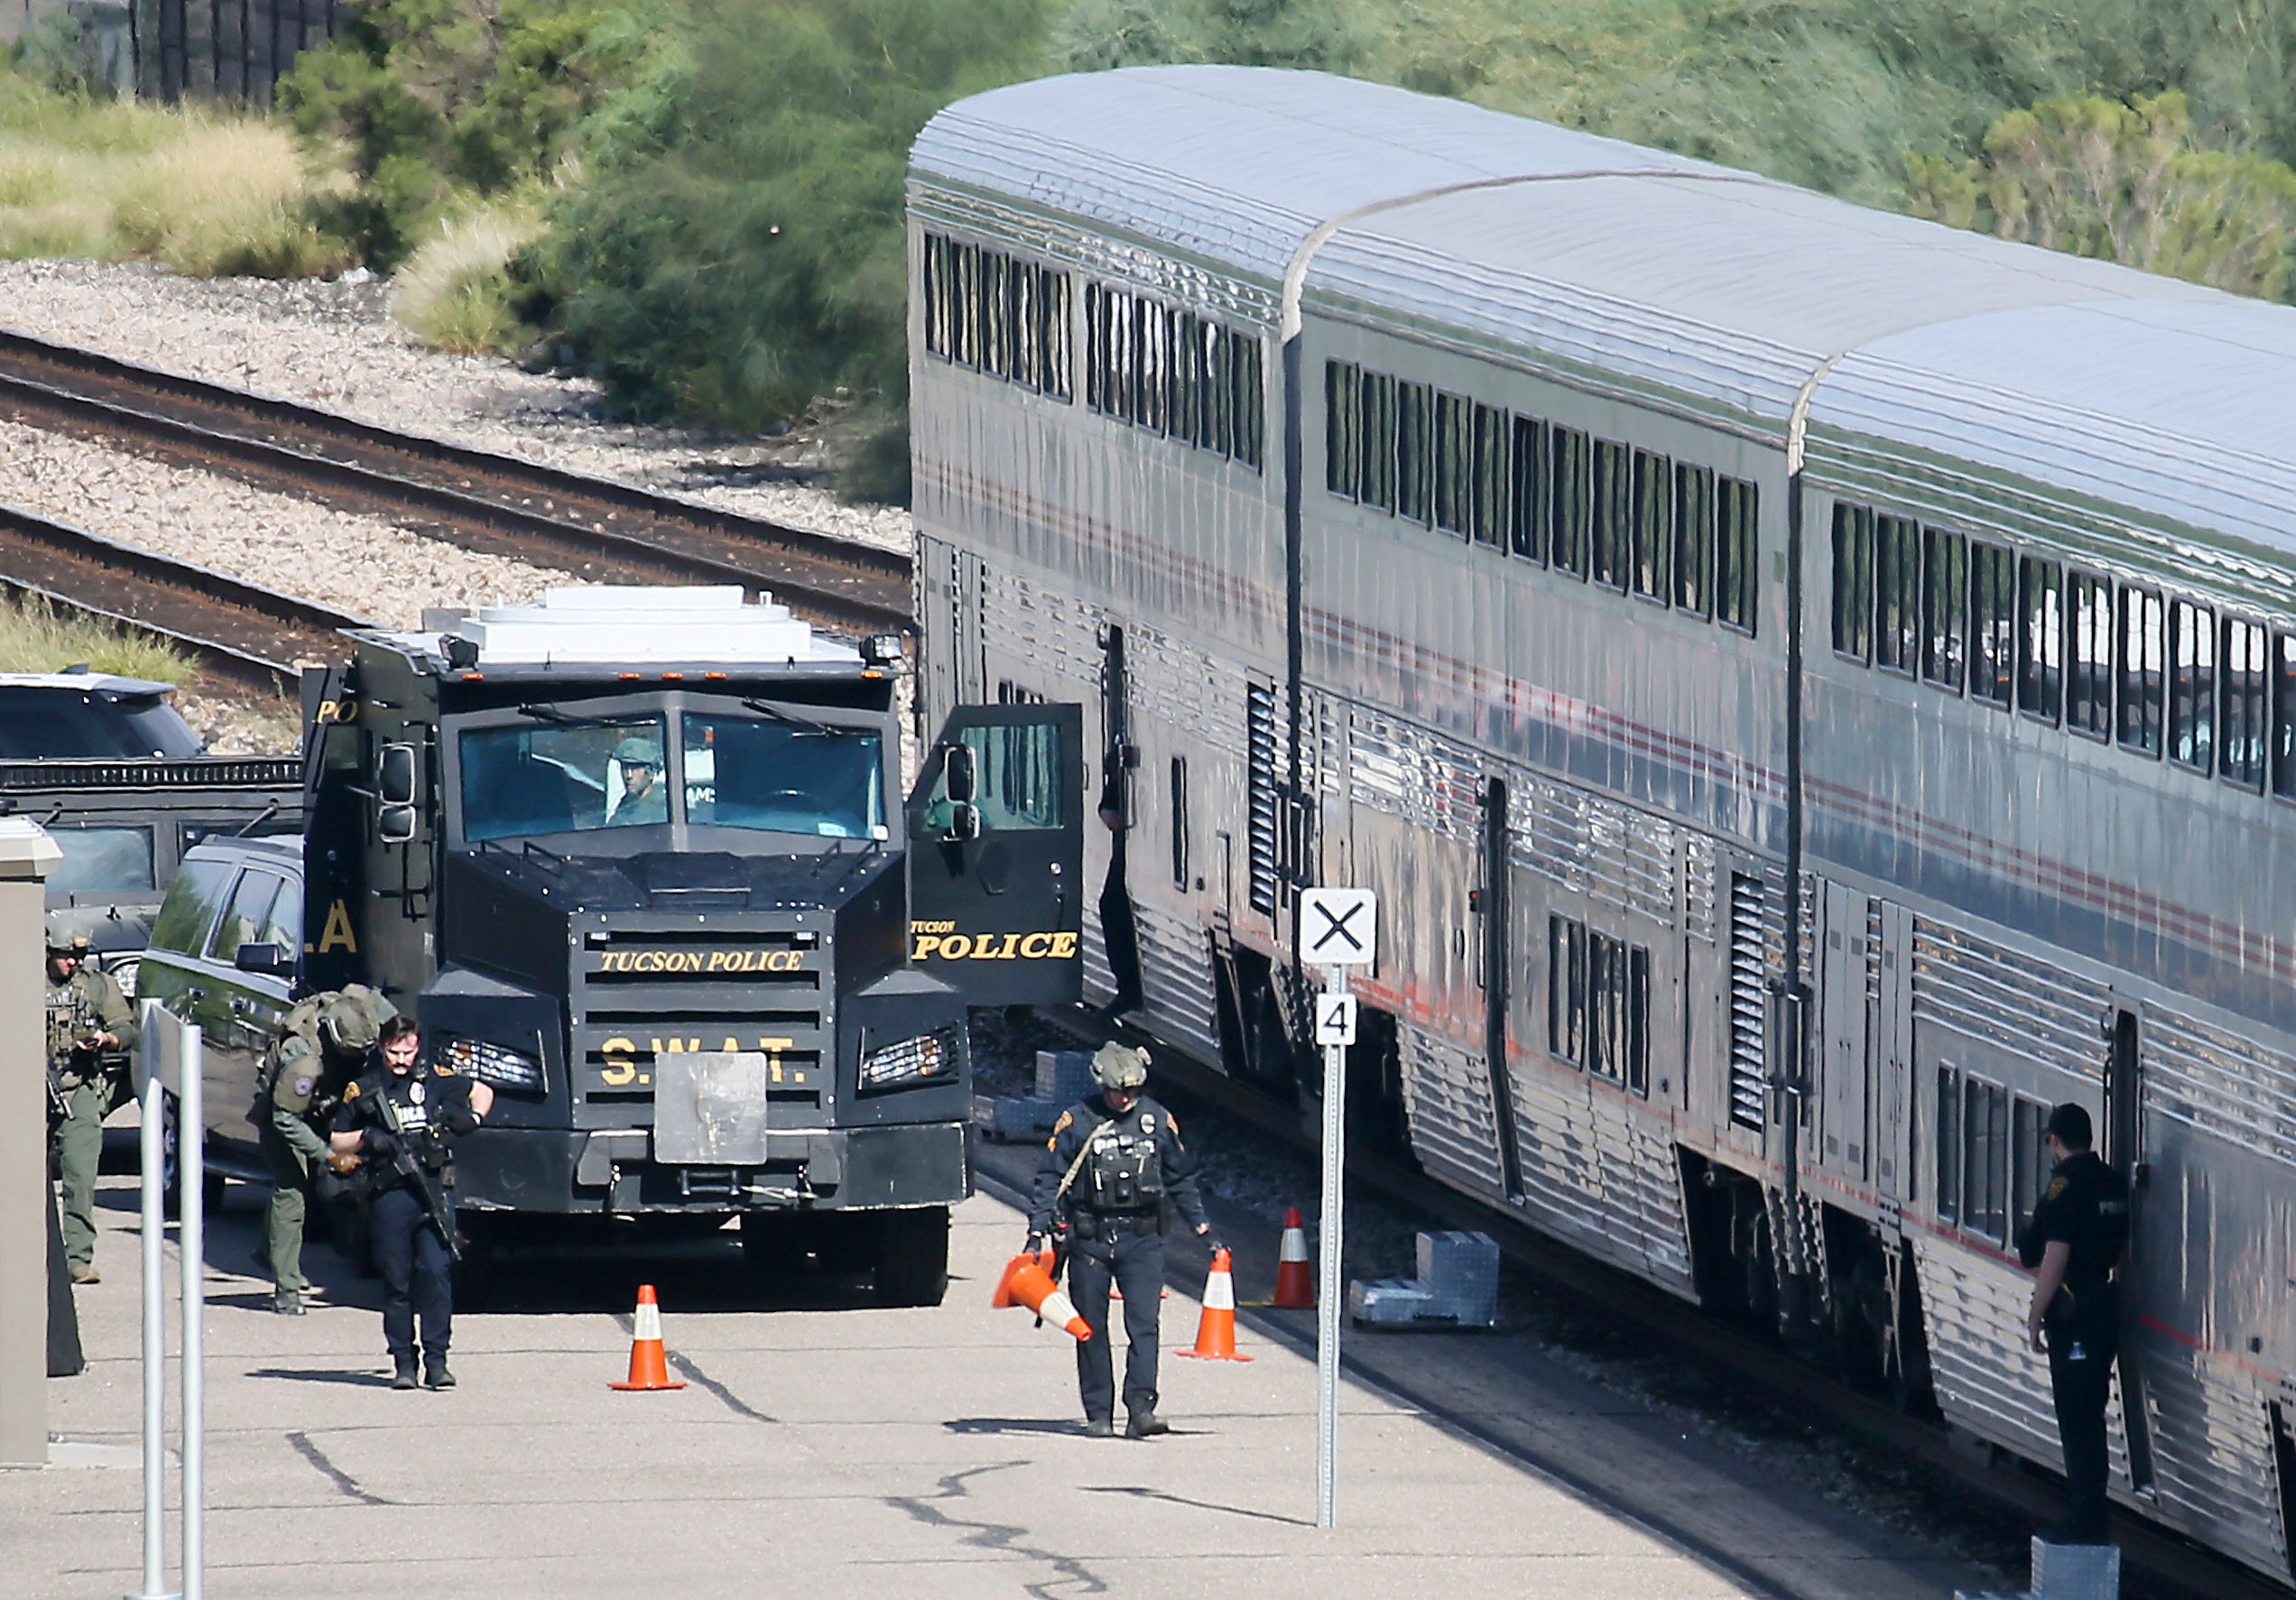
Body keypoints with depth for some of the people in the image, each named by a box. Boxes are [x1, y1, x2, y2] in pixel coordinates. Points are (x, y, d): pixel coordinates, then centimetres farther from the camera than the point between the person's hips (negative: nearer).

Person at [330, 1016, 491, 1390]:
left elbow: (482, 1093, 27)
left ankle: (437, 1361, -4)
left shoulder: (435, 1080, 12)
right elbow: (337, 1144, 14)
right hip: (389, 1195, 0)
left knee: (436, 1273, -7)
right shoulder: (362, 1091, 9)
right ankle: (403, 1363, 9)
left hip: (435, 1191, 0)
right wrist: (366, 1138, -5)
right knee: (397, 1281, 3)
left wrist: (472, 1118, 7)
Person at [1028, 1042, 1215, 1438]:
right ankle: (1098, 1414, 12)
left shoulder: (1157, 1120, 6)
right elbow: (1049, 1179, 0)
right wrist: (1037, 1230, -9)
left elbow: (1180, 1178, 18)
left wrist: (1201, 1226, 16)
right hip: (1089, 1238, -1)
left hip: (1142, 1239, 1)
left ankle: (1141, 1409, -15)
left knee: (1144, 1324, -11)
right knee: (1091, 1330, 5)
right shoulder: (1076, 1122, -1)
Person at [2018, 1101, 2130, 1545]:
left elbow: (2056, 1257, -18)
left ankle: (2084, 1521, -8)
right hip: (2107, 1306, 8)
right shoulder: (2114, 1183, 10)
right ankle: (2089, 1518, 20)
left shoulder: (2066, 1184, -15)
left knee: (2077, 1421, -6)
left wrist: (2036, 1316, -12)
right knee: (2090, 1419, 15)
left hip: (2073, 1313, -8)